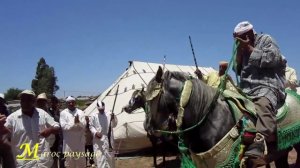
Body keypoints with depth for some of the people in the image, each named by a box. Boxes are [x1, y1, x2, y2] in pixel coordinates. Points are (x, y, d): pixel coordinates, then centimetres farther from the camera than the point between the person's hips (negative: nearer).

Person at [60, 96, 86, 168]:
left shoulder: (80, 112, 5)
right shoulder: (63, 113, 1)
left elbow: (84, 125, -5)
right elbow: (63, 126, -11)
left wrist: (78, 122, -24)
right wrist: (74, 123, -16)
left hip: (79, 141, 1)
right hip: (68, 142, -1)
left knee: (81, 161, 10)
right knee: (69, 162, 7)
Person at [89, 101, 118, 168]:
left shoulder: (109, 115, -4)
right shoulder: (94, 116, -1)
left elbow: (114, 125, -5)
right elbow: (91, 126, 5)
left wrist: (113, 119, -24)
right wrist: (95, 133, -11)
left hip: (108, 138, 1)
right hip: (98, 140, 0)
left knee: (110, 156, 10)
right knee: (100, 157, -1)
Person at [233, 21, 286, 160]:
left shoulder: (266, 40, 7)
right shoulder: (243, 48, 23)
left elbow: (272, 59, -12)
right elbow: (238, 71, 20)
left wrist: (250, 48, -9)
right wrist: (239, 55, 3)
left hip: (268, 87, -7)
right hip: (246, 90, 8)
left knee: (263, 104, -38)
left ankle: (259, 141, -54)